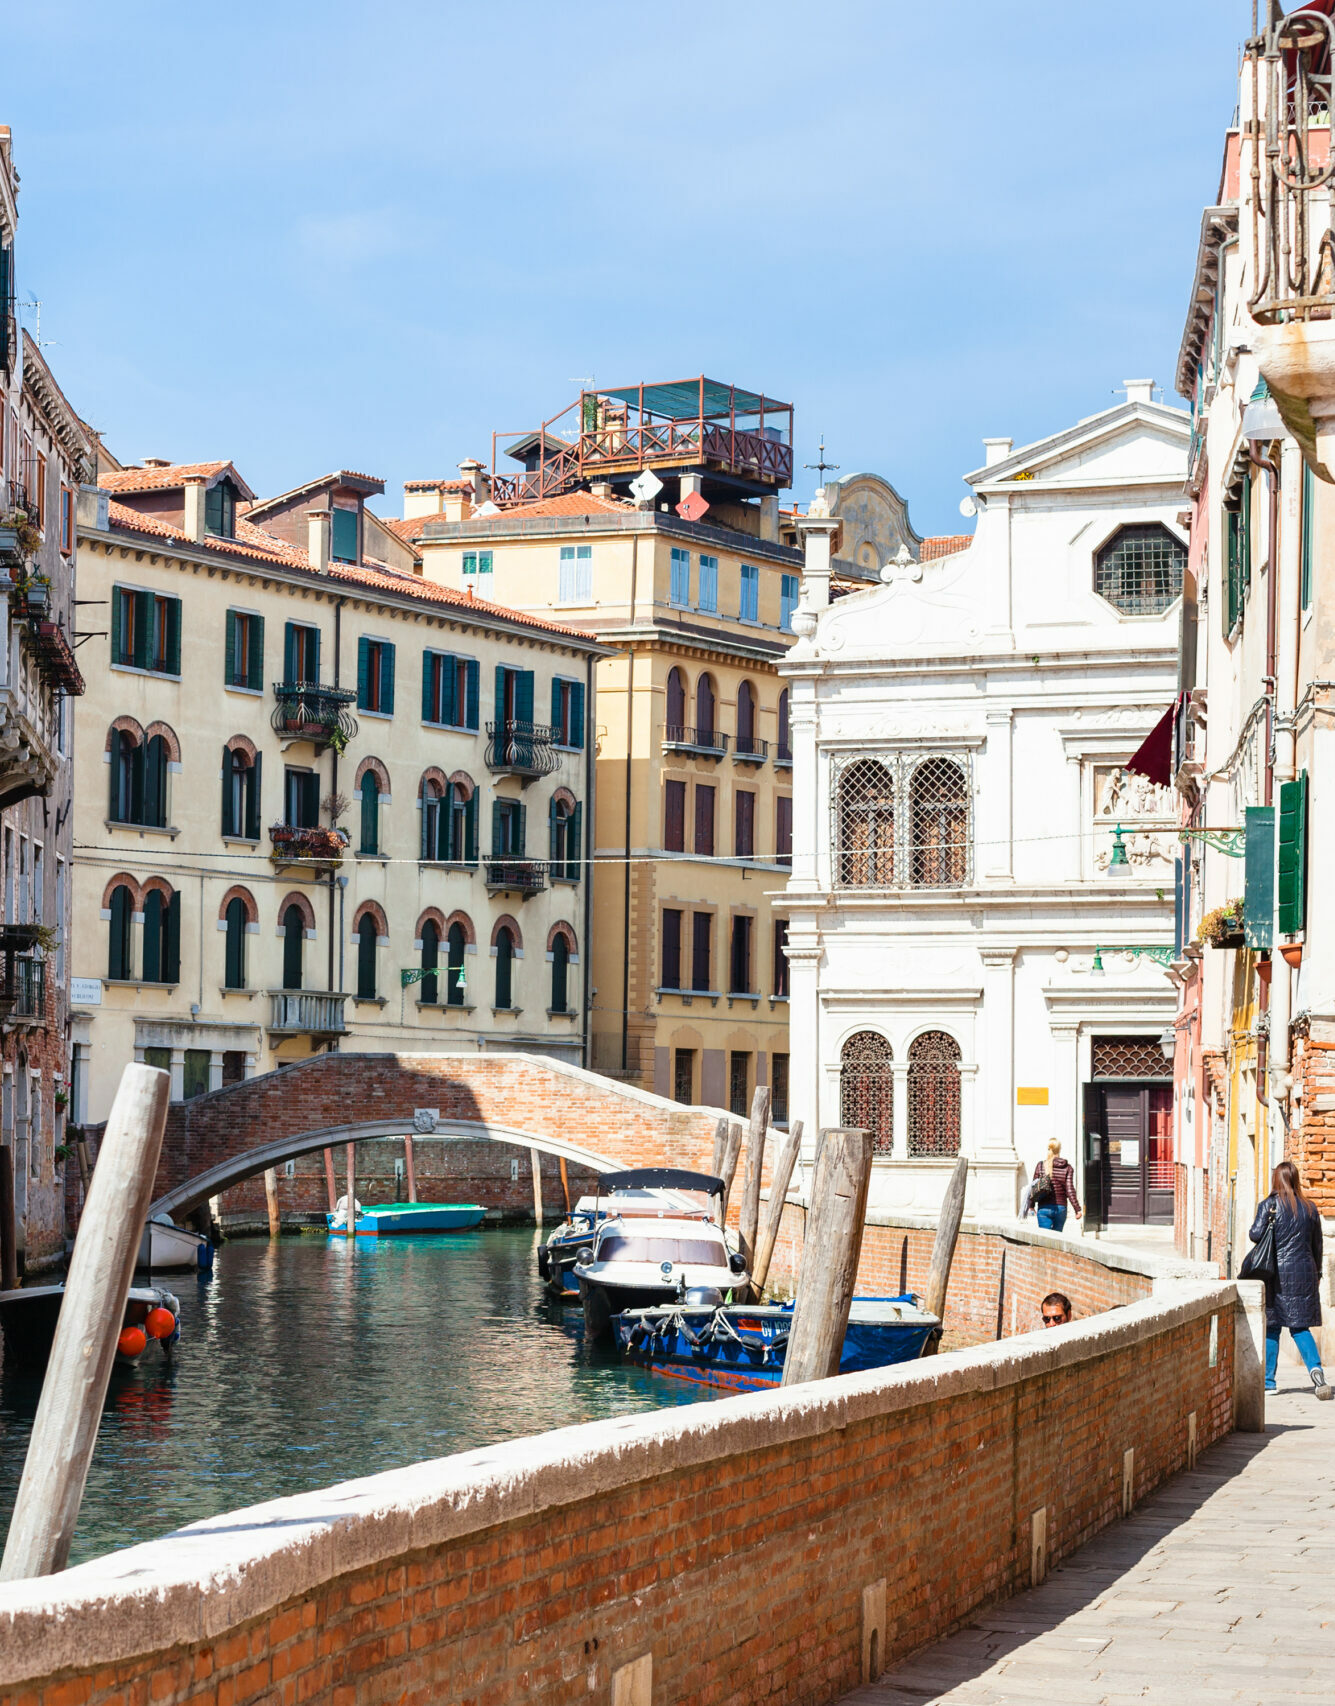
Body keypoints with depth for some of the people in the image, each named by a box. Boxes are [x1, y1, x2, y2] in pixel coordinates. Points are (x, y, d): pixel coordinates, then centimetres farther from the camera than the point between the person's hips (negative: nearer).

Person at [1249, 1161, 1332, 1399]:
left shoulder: (1270, 1205, -5)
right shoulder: (1310, 1208, 7)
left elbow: (1255, 1234, -13)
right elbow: (1317, 1244, 12)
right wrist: (1317, 1273, 23)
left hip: (1277, 1271, -3)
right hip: (1304, 1270, 3)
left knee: (1272, 1326, 7)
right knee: (1299, 1326, 7)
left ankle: (1268, 1380, 11)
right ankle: (1315, 1367, -17)